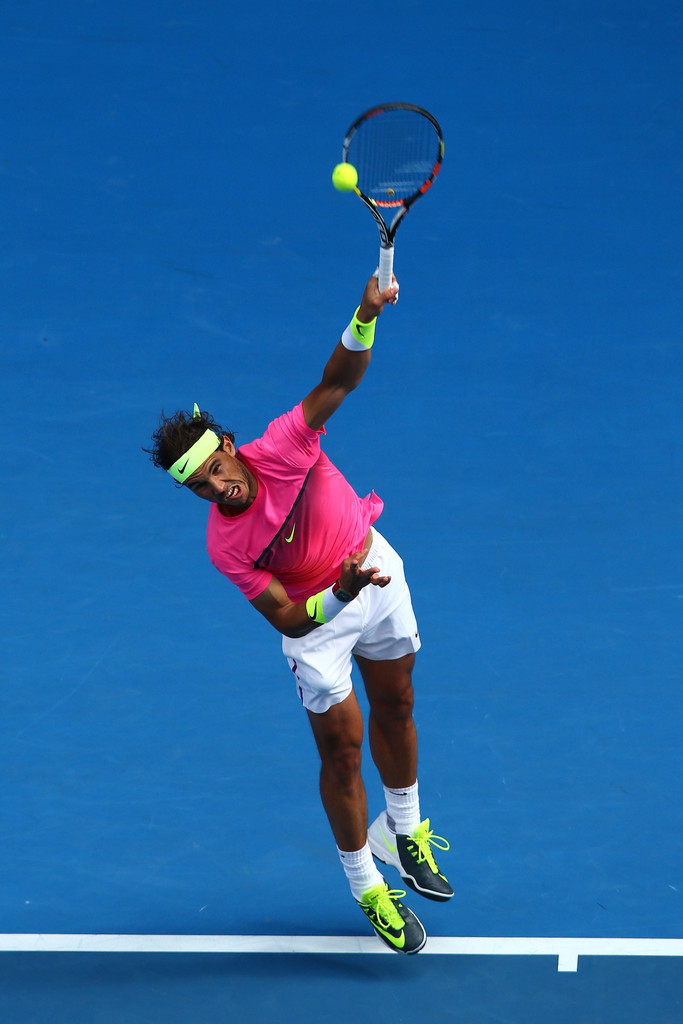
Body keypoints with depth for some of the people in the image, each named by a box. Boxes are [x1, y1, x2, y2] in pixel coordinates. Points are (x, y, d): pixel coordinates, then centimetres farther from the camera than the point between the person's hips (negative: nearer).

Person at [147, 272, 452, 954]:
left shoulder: (281, 448, -26)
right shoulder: (225, 547, -29)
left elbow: (337, 382, -30)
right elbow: (288, 620, -27)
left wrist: (364, 318, -48)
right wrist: (339, 595, -45)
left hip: (373, 568, 3)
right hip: (318, 615, -3)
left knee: (395, 708, 19)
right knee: (342, 749, 0)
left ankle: (404, 833, 43)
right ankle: (366, 886, 18)